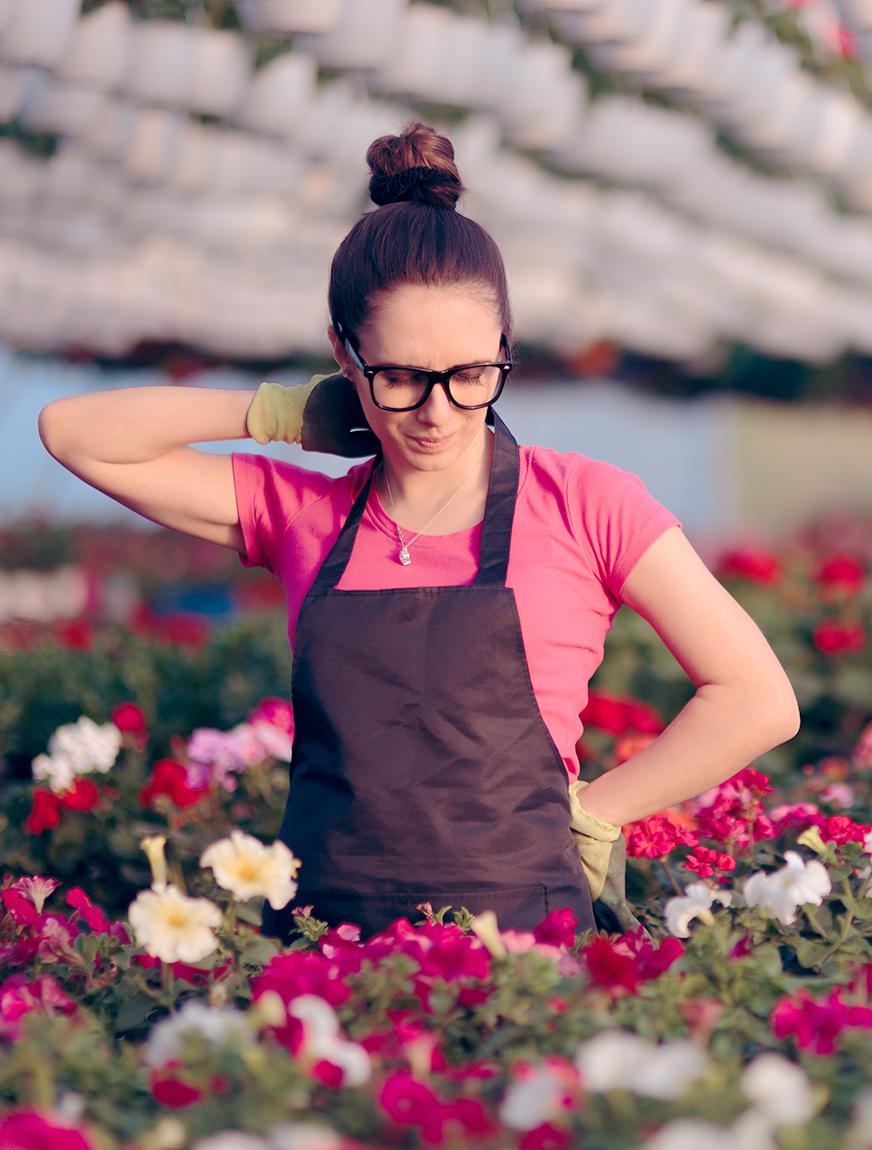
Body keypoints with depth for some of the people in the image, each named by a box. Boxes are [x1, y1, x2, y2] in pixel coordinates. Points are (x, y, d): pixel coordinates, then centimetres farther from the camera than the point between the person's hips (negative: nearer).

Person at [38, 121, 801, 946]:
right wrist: (279, 413, 10)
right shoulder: (302, 512, 13)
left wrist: (583, 814, 3)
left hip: (516, 935, -3)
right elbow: (75, 433, 15)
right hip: (314, 934, 3)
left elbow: (758, 702, 5)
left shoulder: (583, 504, 5)